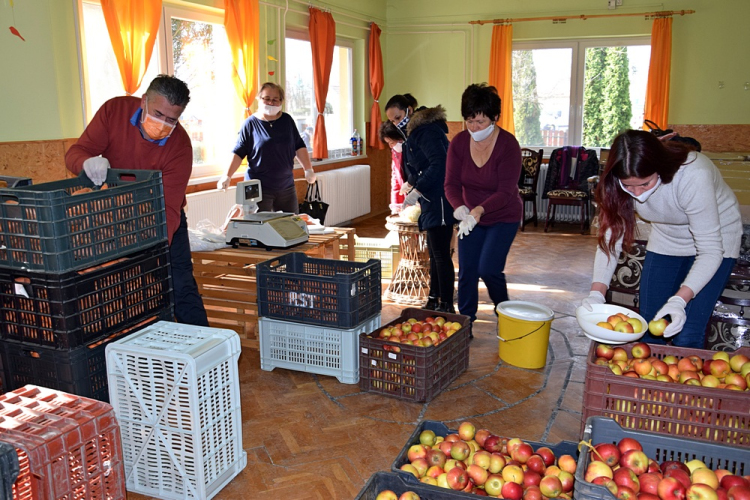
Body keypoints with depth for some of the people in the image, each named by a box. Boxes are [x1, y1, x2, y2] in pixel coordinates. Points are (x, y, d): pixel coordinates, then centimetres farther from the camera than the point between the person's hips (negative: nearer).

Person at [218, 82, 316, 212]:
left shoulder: (287, 120, 7)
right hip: (258, 188, -4)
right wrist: (227, 176, -11)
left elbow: (299, 147, 11)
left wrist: (308, 169, 5)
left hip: (286, 186, 4)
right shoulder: (250, 123, -4)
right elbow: (238, 153, -4)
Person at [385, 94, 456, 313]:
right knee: (434, 252, 16)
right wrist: (411, 183, 8)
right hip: (432, 201, 11)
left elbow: (439, 163, -25)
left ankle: (446, 306, 2)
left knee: (440, 253, -6)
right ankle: (434, 301, 27)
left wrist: (417, 190, -25)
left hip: (440, 199, -11)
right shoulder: (414, 132, 18)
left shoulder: (426, 131, -14)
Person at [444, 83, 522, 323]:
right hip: (470, 216, 4)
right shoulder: (459, 142, -10)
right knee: (466, 271, 3)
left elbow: (506, 192, -25)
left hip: (503, 217, -4)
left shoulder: (508, 144, -20)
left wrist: (480, 209, -42)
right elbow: (451, 183, -11)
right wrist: (460, 208, -31)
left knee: (488, 269, -11)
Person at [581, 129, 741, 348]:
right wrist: (596, 293, -31)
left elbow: (710, 250, -32)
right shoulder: (620, 183, -22)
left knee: (686, 336, -13)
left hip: (716, 238, -4)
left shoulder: (694, 177, -36)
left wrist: (679, 300, -44)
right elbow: (610, 238, -18)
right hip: (666, 239, 4)